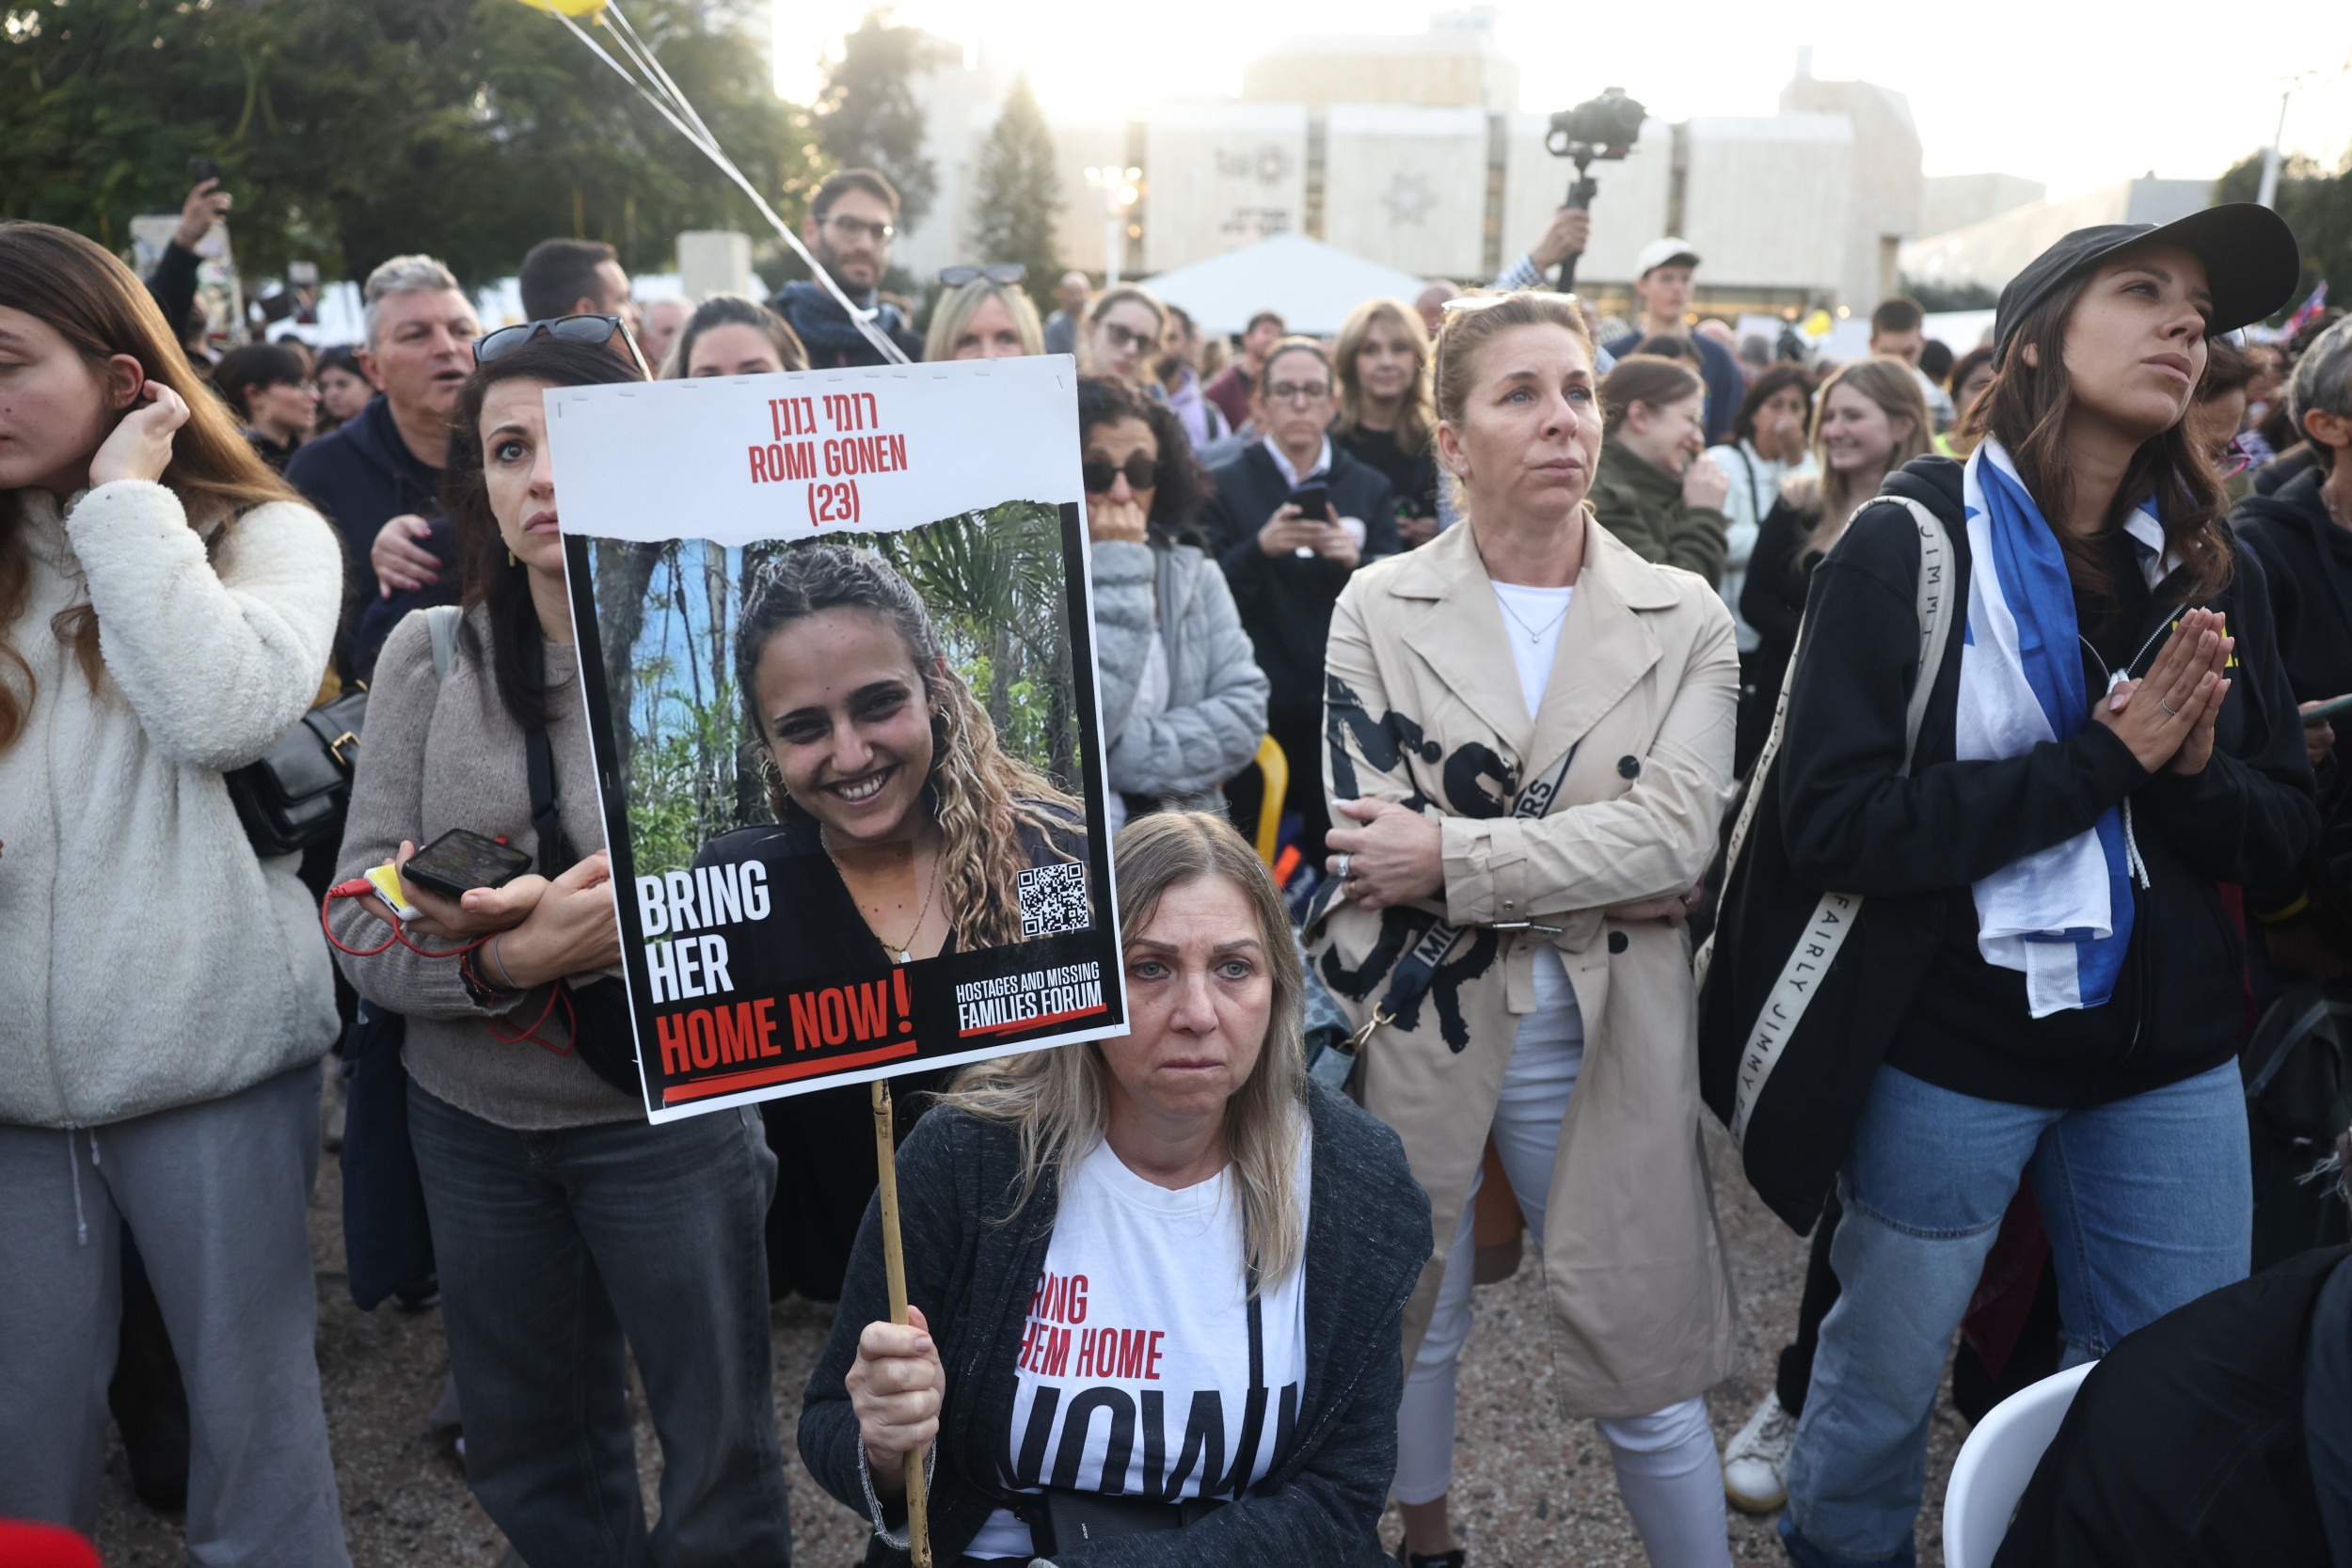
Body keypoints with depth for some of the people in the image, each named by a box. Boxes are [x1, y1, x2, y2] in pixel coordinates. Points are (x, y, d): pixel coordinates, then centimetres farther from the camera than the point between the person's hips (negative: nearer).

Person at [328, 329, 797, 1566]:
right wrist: (500, 961, -24)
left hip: (667, 1108, -3)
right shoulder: (429, 653, -1)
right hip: (472, 1118, 4)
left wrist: (597, 925, -29)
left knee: (720, 1463, 11)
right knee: (526, 1454, 21)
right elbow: (358, 920, -5)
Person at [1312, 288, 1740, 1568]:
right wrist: (1602, 881, -16)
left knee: (1643, 1374, 8)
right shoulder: (1379, 608, -2)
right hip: (1421, 1030, 1)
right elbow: (1368, 846, -14)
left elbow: (1677, 831, -14)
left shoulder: (1682, 620, 0)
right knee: (1410, 1329, 19)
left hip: (1603, 1043, 0)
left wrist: (1452, 858, -20)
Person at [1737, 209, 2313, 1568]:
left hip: (2170, 1059, 5)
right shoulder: (1908, 548, -11)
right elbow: (1834, 822, -21)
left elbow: (2286, 831, 6)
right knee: (1882, 1387, 14)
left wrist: (2196, 770, -16)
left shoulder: (2213, 573, 4)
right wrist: (2103, 761, -22)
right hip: (1952, 1055, -4)